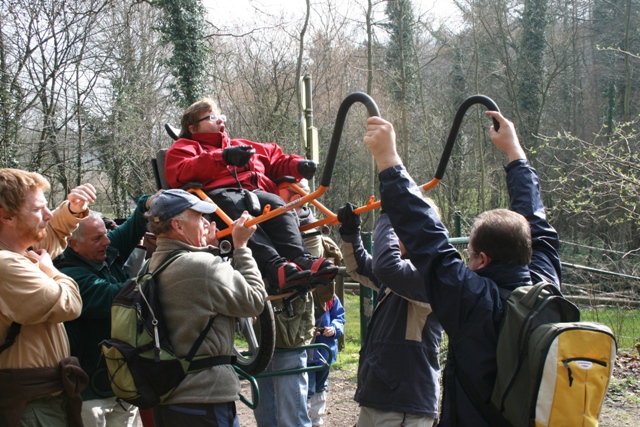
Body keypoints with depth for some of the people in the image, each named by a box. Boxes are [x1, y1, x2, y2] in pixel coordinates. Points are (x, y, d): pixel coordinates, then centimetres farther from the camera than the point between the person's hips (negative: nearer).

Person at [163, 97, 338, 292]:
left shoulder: (242, 145, 41)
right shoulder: (185, 147, 24)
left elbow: (277, 160, 39)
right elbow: (179, 173, 0)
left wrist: (297, 165, 14)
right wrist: (222, 157, -11)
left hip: (256, 193, 5)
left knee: (277, 205, -31)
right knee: (237, 209, -40)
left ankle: (300, 258, -53)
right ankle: (274, 264, -59)